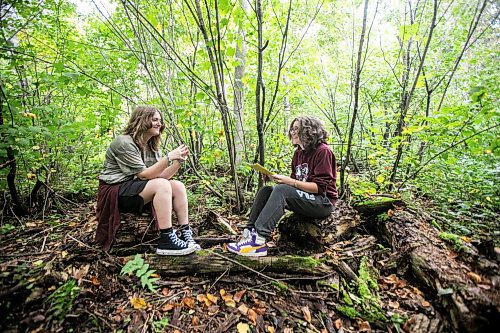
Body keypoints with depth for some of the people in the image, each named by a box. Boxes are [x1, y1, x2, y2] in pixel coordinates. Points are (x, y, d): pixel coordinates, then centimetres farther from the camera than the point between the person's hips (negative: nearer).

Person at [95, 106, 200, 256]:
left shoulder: (151, 146, 8)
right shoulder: (124, 142, -16)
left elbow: (161, 175, 0)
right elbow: (144, 175, -22)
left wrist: (179, 160, -13)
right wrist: (169, 157, -27)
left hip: (136, 190, 8)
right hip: (114, 193, -8)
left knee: (178, 186, -10)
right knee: (161, 185, -31)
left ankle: (185, 233, -11)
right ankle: (166, 242, -29)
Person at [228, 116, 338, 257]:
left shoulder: (323, 151, -13)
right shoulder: (298, 153, 12)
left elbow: (320, 187, -19)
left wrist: (290, 182, -25)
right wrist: (282, 179, -9)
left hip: (324, 202, -8)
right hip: (303, 197, 8)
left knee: (282, 190, -31)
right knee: (265, 190, -8)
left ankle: (259, 240, -36)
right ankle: (250, 233, -18)